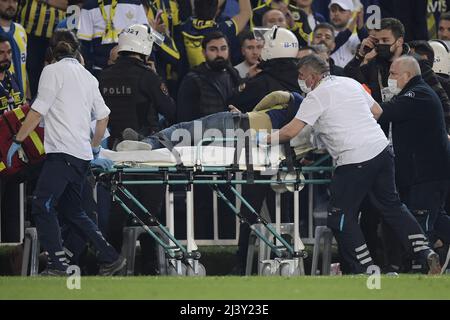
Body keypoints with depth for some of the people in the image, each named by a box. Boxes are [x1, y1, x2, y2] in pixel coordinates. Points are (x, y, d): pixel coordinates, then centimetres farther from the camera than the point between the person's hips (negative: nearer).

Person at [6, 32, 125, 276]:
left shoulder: (53, 70, 0)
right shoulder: (88, 77, 21)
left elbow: (38, 111, -7)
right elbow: (103, 117, 21)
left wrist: (17, 141, -4)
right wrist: (94, 151, 31)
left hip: (63, 152, -8)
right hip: (83, 155, 8)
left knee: (42, 206, -9)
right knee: (72, 211, 16)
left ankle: (57, 265, -17)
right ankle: (110, 258, 13)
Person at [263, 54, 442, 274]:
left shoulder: (316, 97, -6)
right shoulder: (349, 83, 16)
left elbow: (291, 131, -10)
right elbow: (377, 111, 23)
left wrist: (266, 139, 3)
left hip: (355, 162, -8)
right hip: (382, 150, 8)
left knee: (340, 218, 3)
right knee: (391, 205, 18)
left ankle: (366, 268, 2)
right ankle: (425, 252, 9)